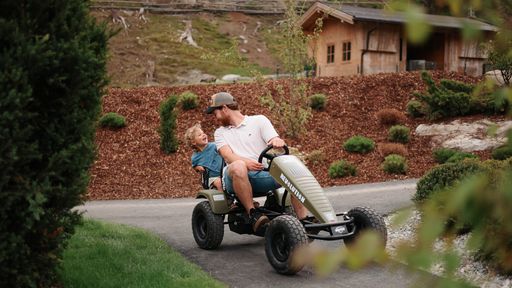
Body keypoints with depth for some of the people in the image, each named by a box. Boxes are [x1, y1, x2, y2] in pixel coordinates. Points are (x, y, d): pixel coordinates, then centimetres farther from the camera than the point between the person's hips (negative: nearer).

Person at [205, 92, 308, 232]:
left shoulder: (259, 120, 17)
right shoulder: (220, 132, 20)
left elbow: (275, 140, 3)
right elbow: (228, 156, 1)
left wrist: (278, 142, -24)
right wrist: (247, 162, -21)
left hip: (263, 174, 1)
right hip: (236, 178, 0)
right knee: (238, 166, -36)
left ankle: (303, 219, -28)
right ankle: (252, 213, -29)